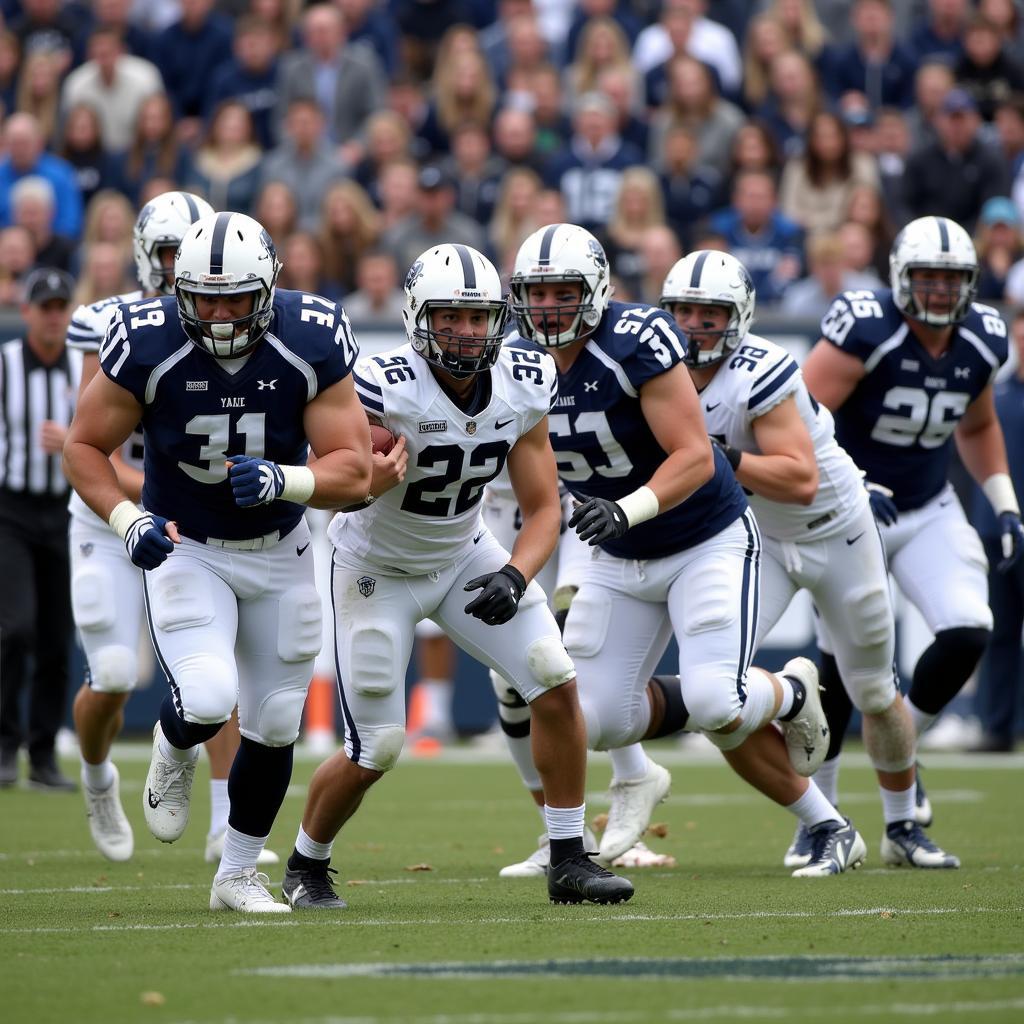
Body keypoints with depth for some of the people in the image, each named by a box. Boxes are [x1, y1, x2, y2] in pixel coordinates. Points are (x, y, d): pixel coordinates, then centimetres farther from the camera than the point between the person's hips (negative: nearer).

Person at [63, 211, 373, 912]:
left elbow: (353, 471, -17)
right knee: (207, 701, -24)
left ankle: (239, 874, 29)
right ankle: (173, 755, 14)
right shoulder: (148, 344, -22)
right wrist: (128, 520, -25)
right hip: (183, 546, -2)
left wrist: (285, 481, -37)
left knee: (274, 724, 8)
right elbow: (85, 446, -9)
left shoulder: (313, 342, -20)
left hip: (279, 551, 2)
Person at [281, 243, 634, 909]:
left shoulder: (523, 389, -12)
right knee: (376, 752, -3)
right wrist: (371, 477, -45)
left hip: (465, 554, 5)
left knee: (557, 684, -11)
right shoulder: (387, 388, -29)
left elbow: (543, 508, -7)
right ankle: (306, 866, 25)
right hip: (379, 570, -4)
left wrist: (515, 577, -25)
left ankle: (569, 861, 0)